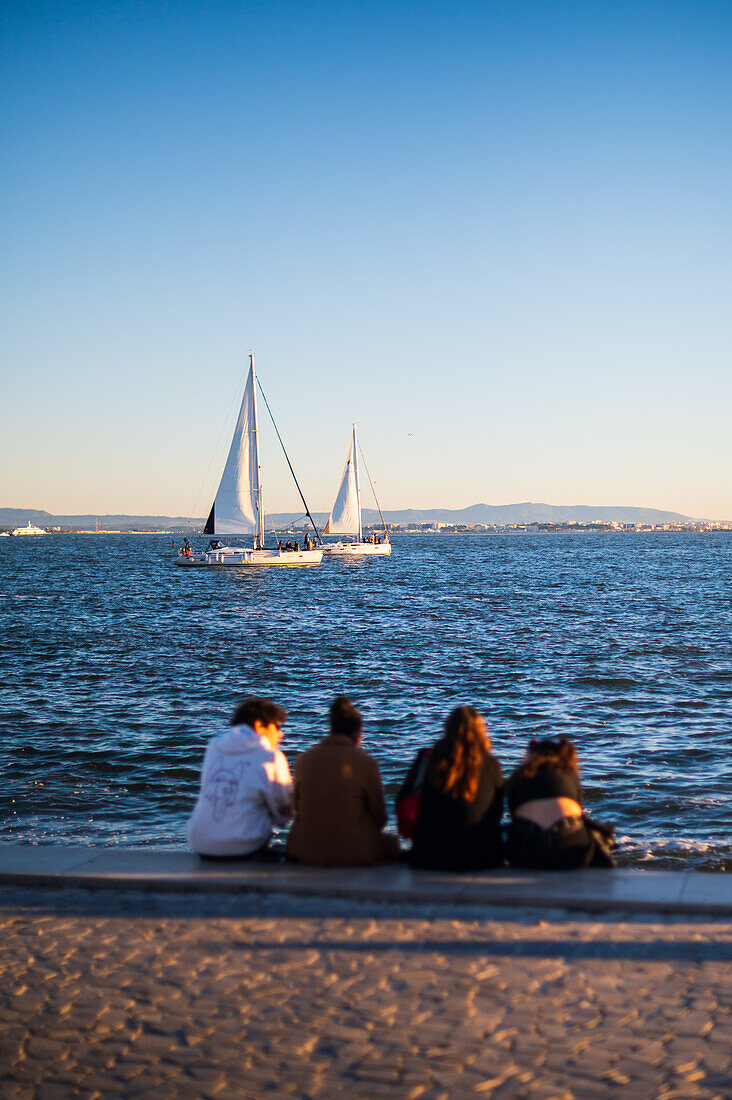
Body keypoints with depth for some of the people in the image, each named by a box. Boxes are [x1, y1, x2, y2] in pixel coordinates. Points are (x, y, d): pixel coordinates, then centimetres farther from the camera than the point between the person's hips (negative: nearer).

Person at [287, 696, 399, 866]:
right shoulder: (366, 763, -9)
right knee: (392, 843, 26)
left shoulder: (304, 759, 0)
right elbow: (379, 816, -3)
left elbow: (297, 806, 9)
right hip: (354, 852, -4)